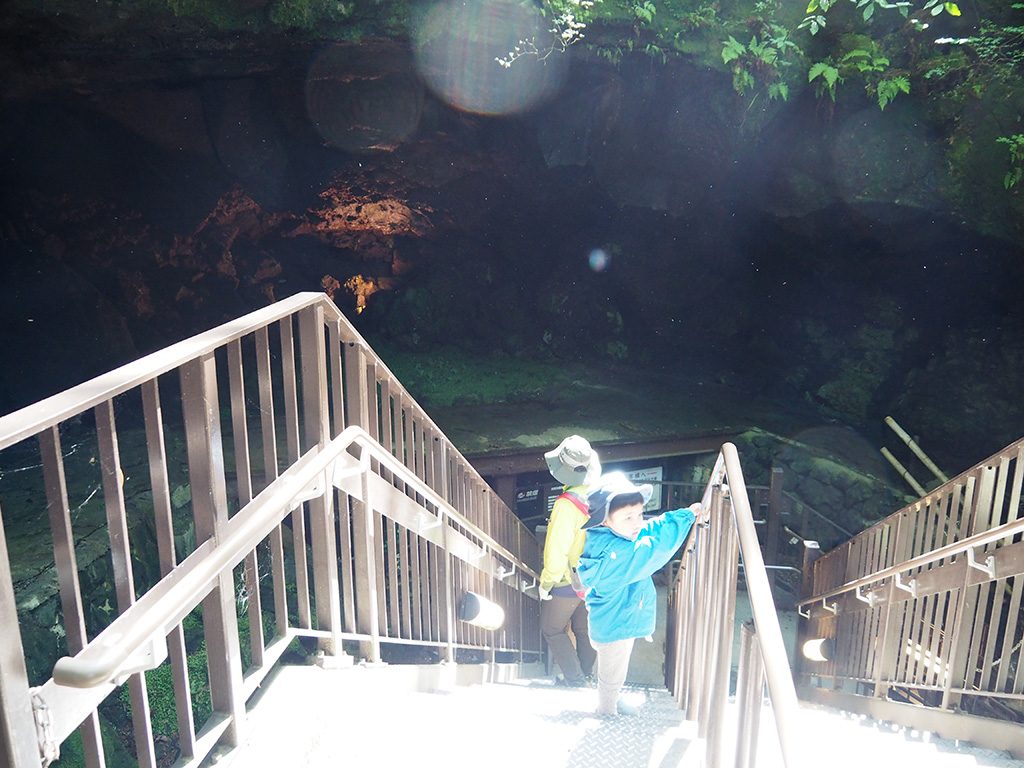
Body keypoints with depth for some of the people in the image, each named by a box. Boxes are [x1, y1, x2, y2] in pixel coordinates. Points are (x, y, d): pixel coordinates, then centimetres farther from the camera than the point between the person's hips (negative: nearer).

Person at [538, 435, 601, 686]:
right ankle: (586, 672, 40)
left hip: (567, 582, -6)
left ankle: (574, 678, 19)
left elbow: (556, 551, -30)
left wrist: (546, 584, -15)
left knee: (553, 630, 17)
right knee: (584, 628, 25)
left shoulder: (567, 504, -32)